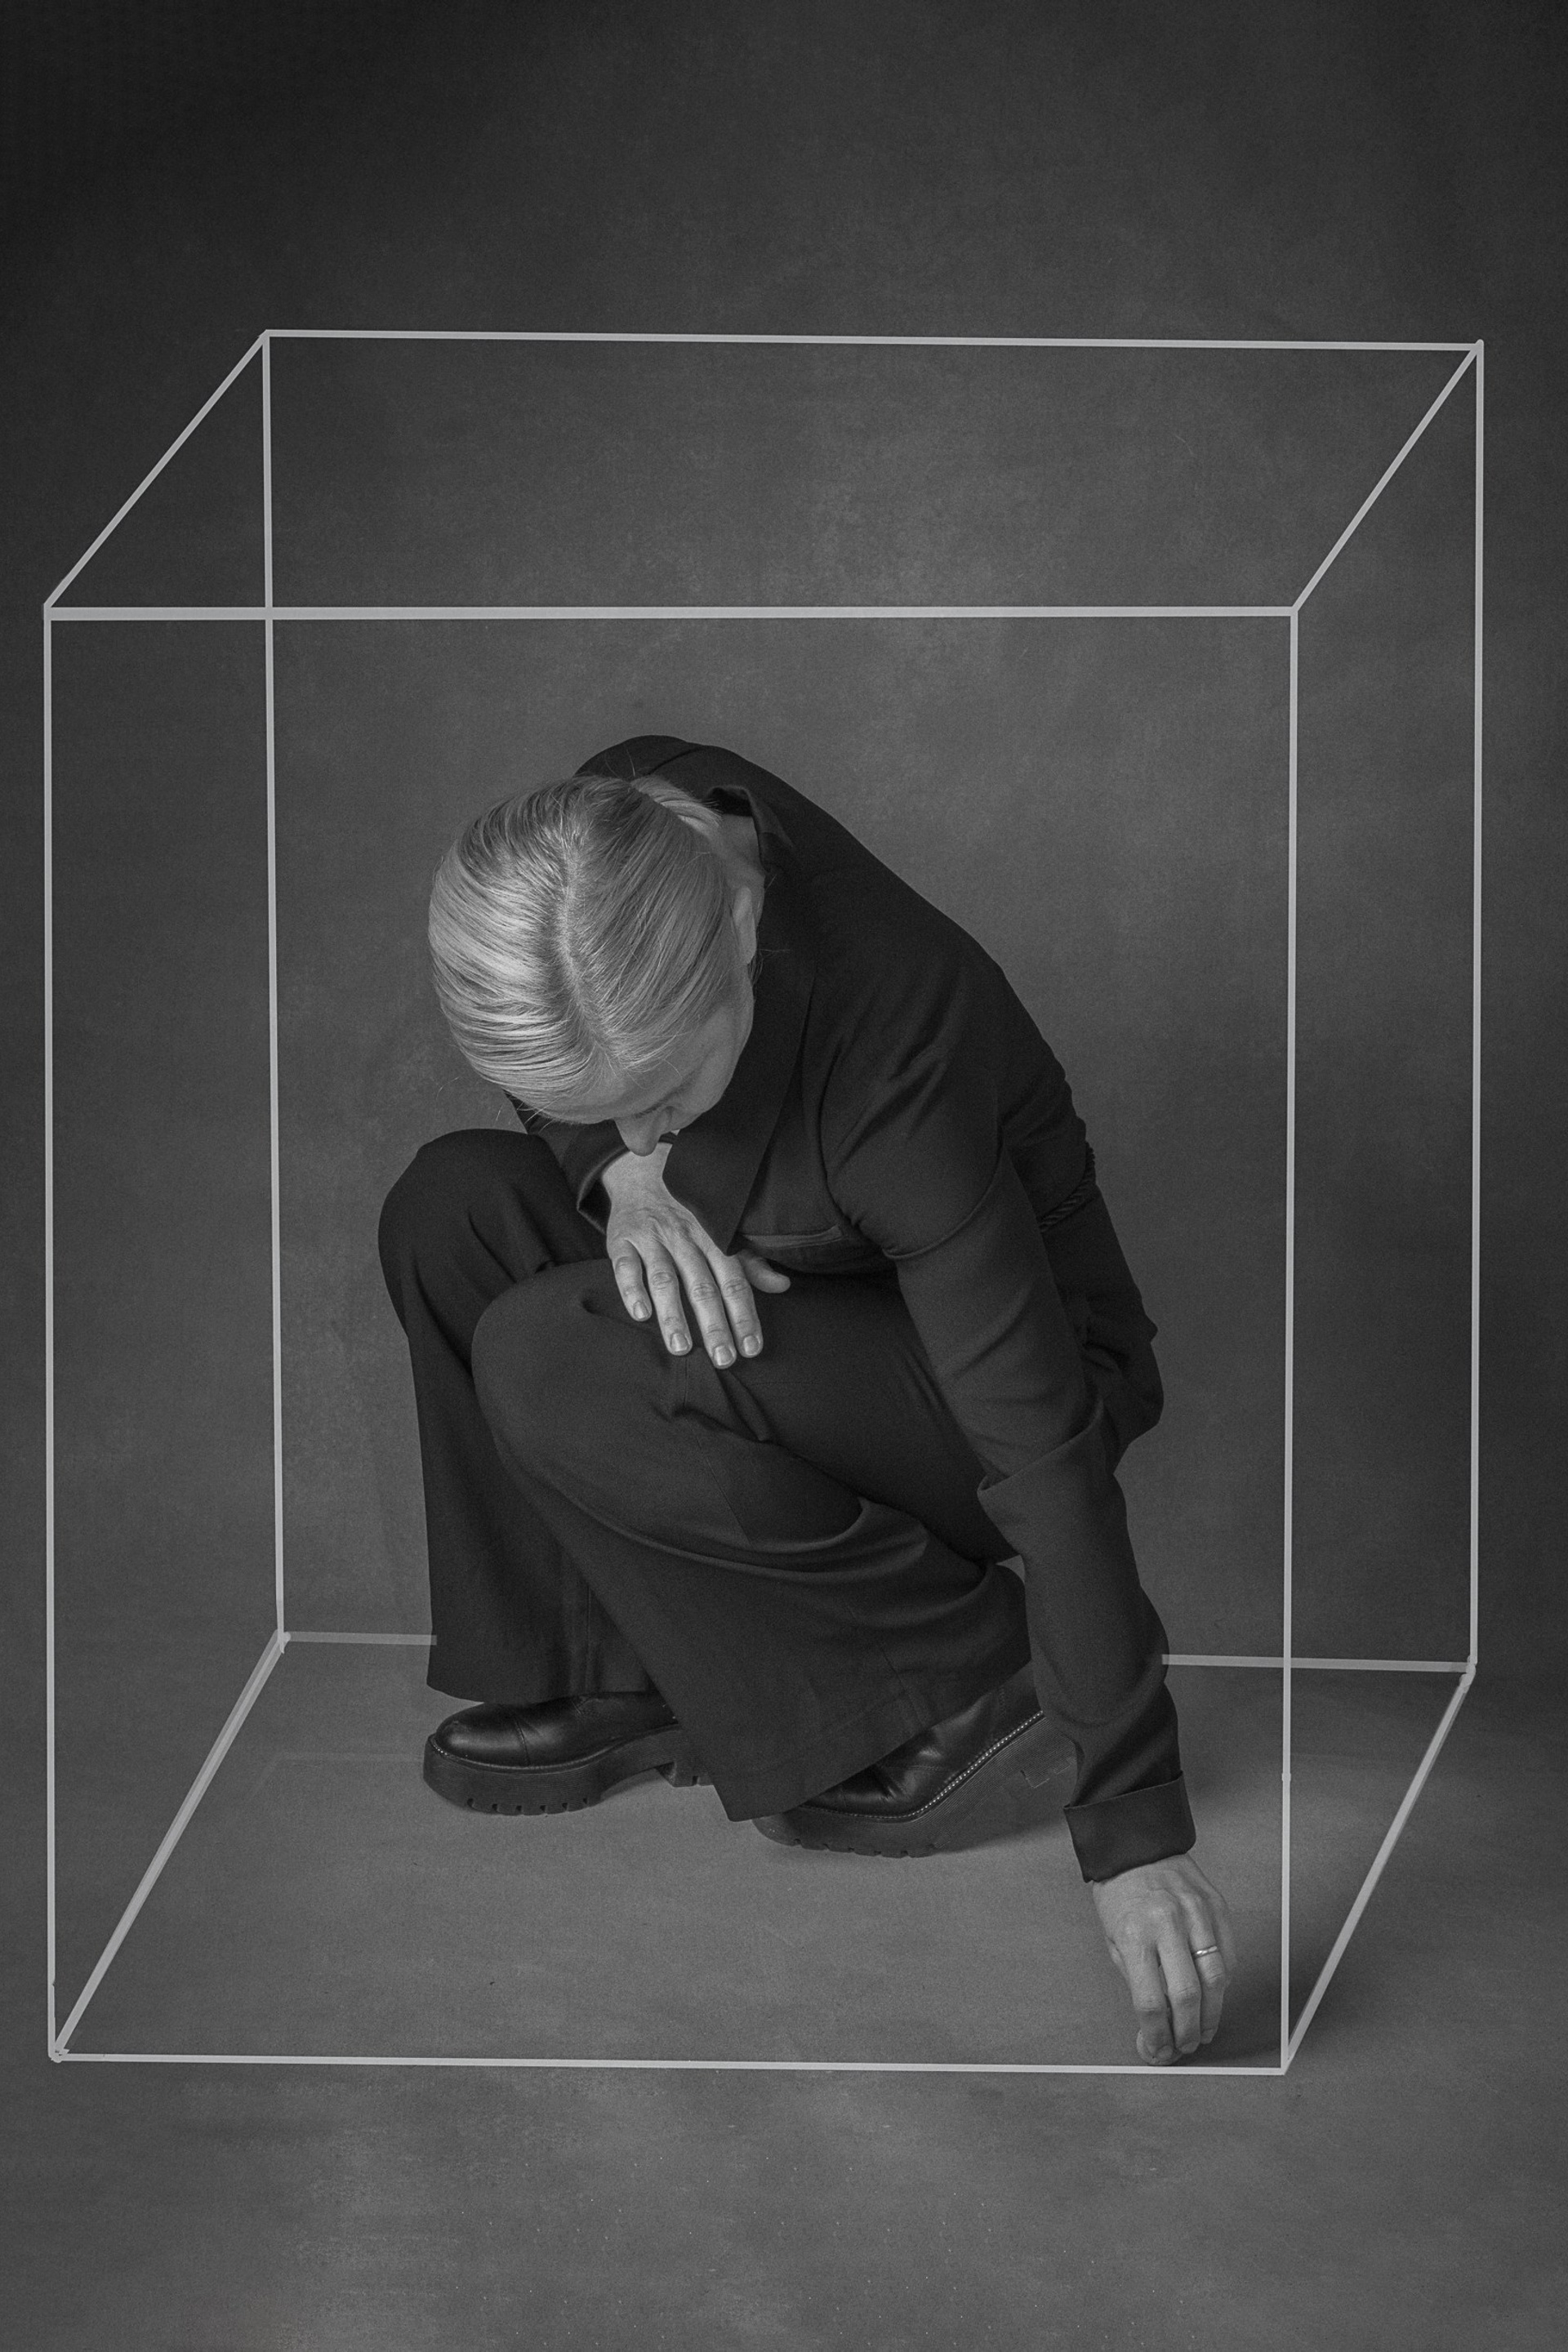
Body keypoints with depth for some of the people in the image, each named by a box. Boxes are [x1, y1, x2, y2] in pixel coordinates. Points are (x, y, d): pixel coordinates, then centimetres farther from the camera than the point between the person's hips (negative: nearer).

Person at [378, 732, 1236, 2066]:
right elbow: (565, 1075, 3)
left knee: (555, 1366, -26)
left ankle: (969, 1692, -10)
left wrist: (1133, 1832, -30)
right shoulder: (628, 831, -19)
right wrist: (624, 1176, -21)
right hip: (824, 1293, 7)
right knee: (453, 1211, -8)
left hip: (999, 1355, -7)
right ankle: (620, 1676, 1)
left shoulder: (893, 1066, -37)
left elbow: (1047, 1447, -33)